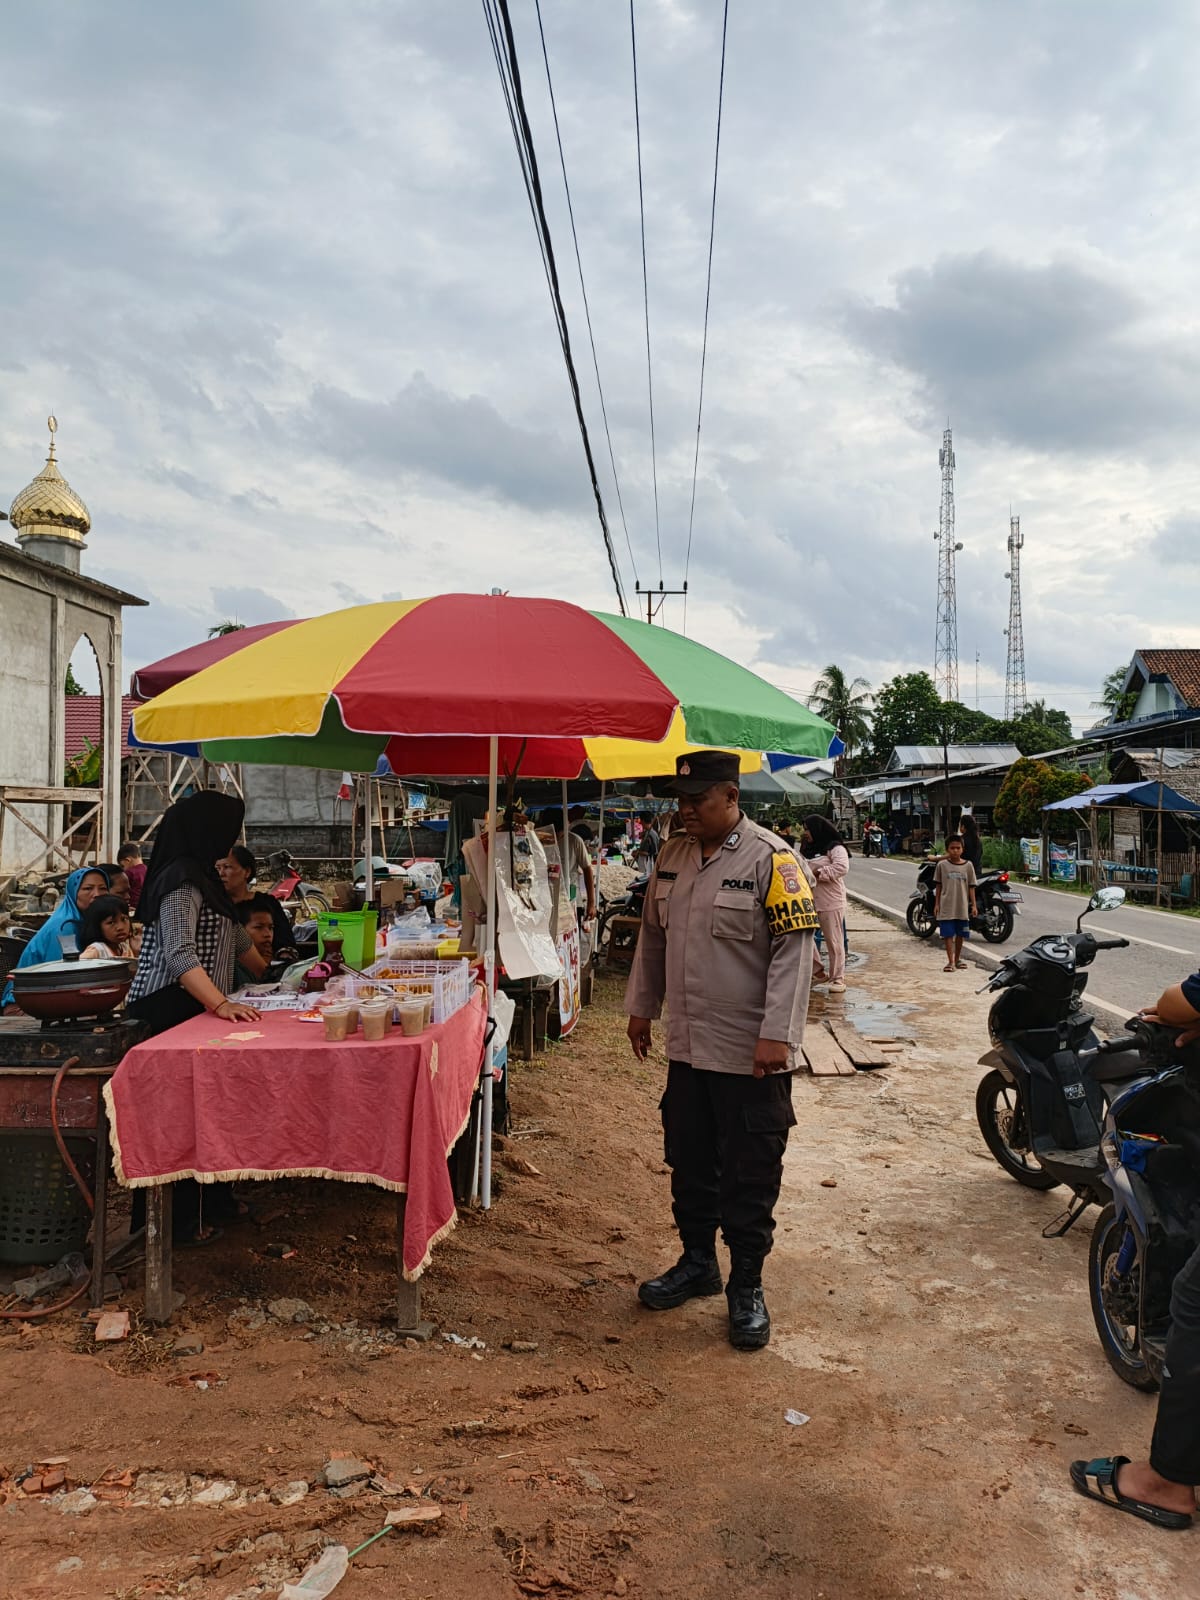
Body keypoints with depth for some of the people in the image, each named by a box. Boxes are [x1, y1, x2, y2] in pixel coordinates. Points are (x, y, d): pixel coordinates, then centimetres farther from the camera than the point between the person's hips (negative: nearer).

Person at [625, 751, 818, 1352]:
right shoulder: (672, 855, 7)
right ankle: (697, 1262, 37)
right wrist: (640, 1008, 17)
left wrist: (777, 1035, -21)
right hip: (686, 1048, 6)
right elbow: (652, 936, 17)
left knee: (749, 1178, 6)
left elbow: (794, 949, -17)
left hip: (750, 1055, -6)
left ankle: (746, 1287, 22)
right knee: (690, 1165, 18)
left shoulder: (769, 858, -13)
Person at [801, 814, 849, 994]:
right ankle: (817, 972, 21)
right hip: (808, 901, 8)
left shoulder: (835, 849, -8)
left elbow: (842, 867, -24)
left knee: (834, 941, 0)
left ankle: (837, 978, 9)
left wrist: (817, 873, -20)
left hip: (830, 903, -8)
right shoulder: (806, 849, 16)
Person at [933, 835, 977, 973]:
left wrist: (973, 905, 0)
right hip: (947, 906, -2)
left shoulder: (968, 865, 1)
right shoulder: (942, 865, -2)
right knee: (948, 934, -3)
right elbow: (938, 886, 4)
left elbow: (971, 887, 3)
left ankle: (957, 958, 27)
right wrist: (936, 904, 2)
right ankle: (950, 961, 2)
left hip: (962, 907, 2)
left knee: (960, 934, 12)